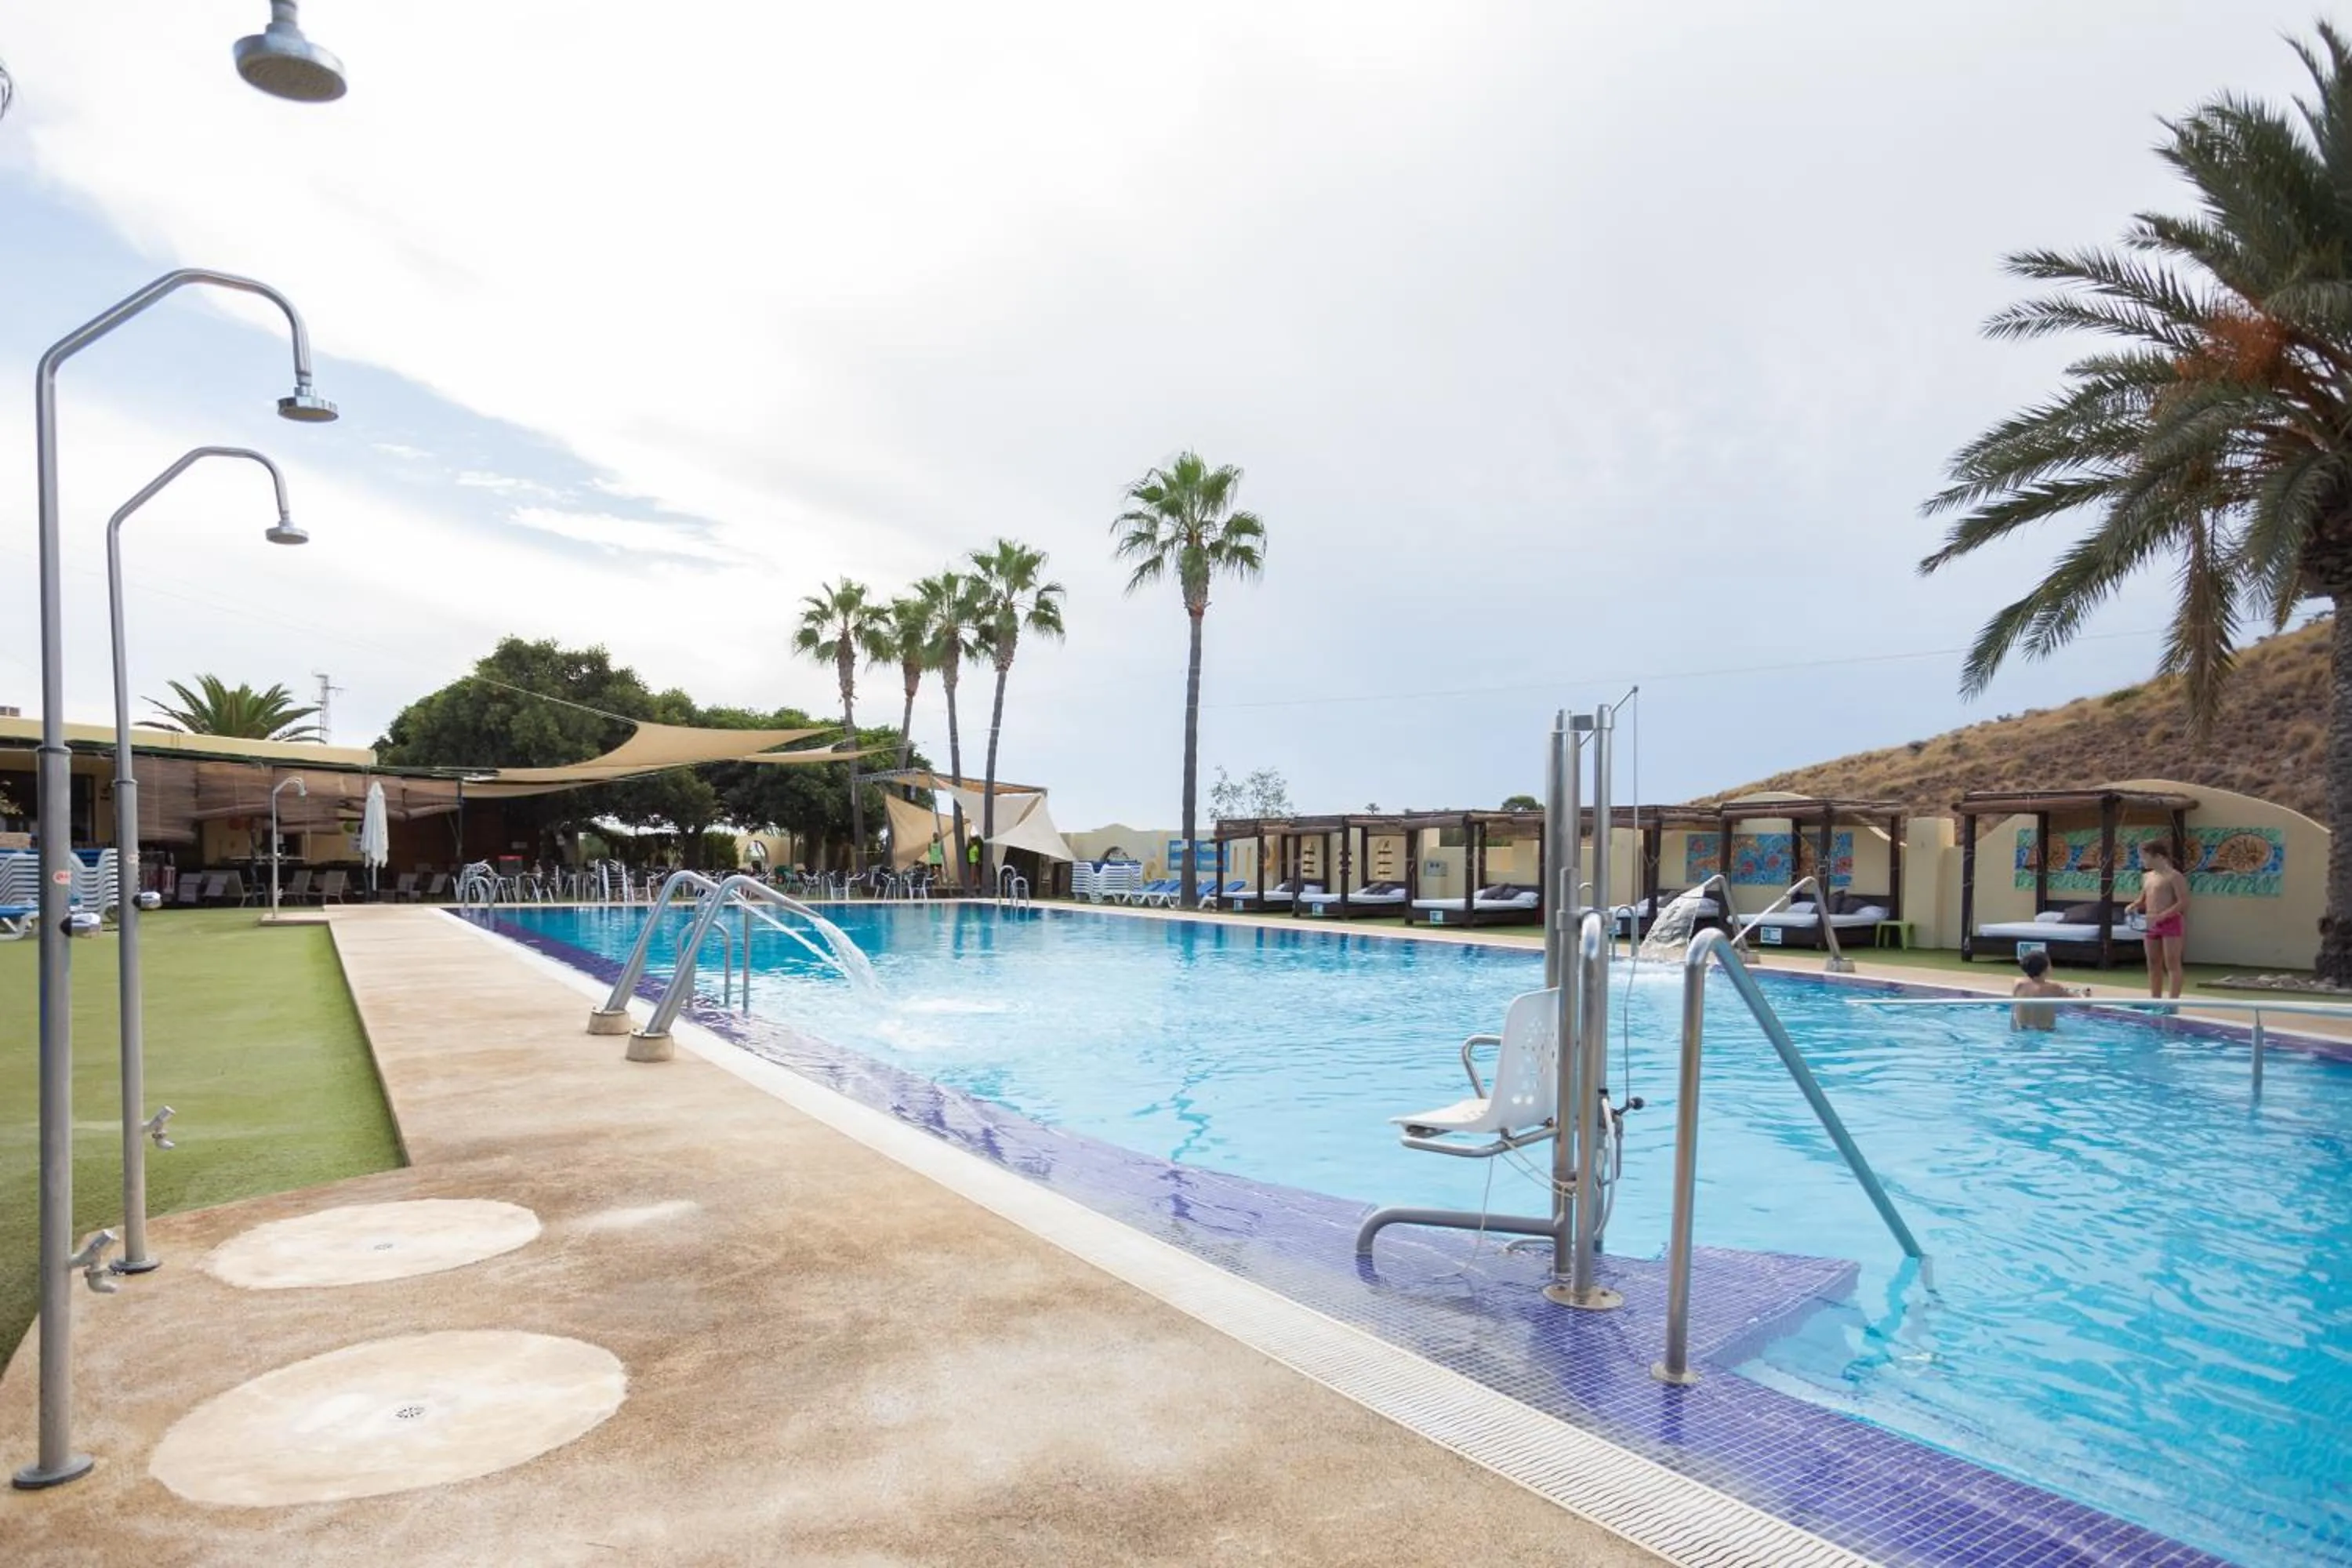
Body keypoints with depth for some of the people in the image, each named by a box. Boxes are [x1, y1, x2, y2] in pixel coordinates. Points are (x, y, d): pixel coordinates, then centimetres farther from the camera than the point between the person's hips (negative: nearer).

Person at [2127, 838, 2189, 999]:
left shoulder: (2174, 876, -10)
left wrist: (2161, 916, -24)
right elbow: (2142, 900, 21)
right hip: (2152, 925, 8)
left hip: (2170, 924, -8)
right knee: (2153, 965, 10)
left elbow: (2183, 903, -16)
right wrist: (2133, 906, -1)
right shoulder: (2147, 877, 13)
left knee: (2172, 964, -6)